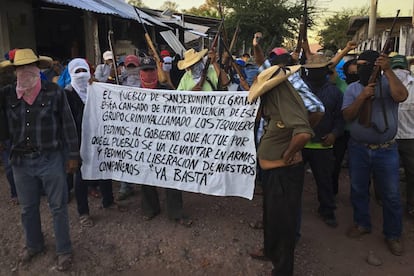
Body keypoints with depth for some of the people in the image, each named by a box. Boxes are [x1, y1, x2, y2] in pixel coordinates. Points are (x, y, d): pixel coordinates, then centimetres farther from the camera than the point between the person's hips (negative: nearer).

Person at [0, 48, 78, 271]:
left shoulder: (54, 92, -9)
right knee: (27, 208, 20)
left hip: (51, 159, -3)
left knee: (58, 207, 9)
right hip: (21, 161, 4)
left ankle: (64, 250, 27)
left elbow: (68, 125, -6)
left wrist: (73, 155, -4)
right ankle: (34, 244, 43)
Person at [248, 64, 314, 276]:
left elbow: (304, 133, -40)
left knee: (282, 219, 5)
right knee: (271, 213, 25)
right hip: (271, 170, 10)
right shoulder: (275, 102, 5)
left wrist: (287, 155, -24)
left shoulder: (288, 105, -25)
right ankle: (271, 251, 47)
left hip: (284, 172, -10)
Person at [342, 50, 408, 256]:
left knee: (391, 194, 6)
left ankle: (393, 235, 24)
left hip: (386, 150, -2)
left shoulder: (388, 83, -4)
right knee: (358, 190, 16)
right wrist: (362, 97, -18)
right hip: (358, 149, 3)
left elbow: (401, 96, -26)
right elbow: (347, 116, -7)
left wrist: (388, 70, -26)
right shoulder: (353, 88, 2)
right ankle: (362, 224, 37)